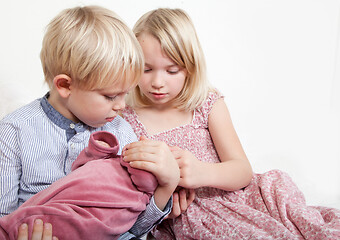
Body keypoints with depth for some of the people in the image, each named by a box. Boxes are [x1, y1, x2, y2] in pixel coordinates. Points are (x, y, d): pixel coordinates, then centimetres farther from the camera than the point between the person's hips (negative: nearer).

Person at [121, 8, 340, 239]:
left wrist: (202, 172, -28)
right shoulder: (126, 119, 0)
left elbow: (243, 171, -5)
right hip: (183, 213, -3)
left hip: (229, 193, 4)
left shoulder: (209, 103, 3)